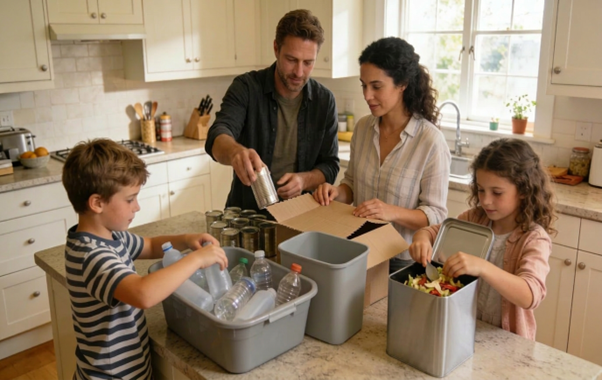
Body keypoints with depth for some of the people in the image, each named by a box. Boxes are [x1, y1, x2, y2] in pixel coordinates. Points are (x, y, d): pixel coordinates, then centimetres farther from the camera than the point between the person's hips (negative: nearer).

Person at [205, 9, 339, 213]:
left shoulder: (324, 100, -1)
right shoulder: (246, 88, -8)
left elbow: (330, 166, 2)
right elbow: (217, 137, -23)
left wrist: (304, 180, -19)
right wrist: (236, 151, -46)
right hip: (245, 212, -1)